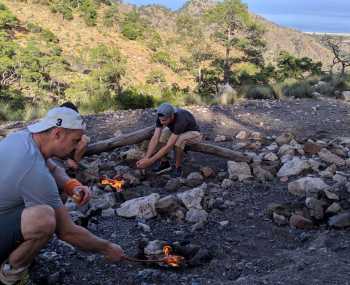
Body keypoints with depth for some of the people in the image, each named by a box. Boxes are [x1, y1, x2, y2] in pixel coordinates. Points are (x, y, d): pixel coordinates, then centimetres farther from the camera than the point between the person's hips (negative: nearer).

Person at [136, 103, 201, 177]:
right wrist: (146, 158, -37)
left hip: (193, 133, -6)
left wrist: (150, 161, -43)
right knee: (160, 135, -20)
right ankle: (164, 163, -2)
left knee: (178, 141, -37)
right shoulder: (162, 117, -24)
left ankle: (178, 168, -14)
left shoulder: (180, 120, -42)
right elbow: (155, 139, -26)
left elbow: (168, 146, -42)